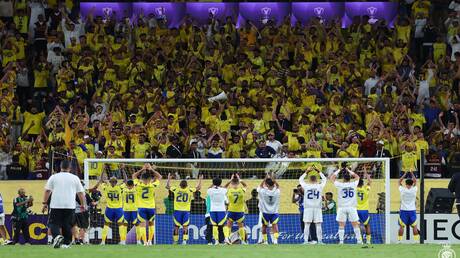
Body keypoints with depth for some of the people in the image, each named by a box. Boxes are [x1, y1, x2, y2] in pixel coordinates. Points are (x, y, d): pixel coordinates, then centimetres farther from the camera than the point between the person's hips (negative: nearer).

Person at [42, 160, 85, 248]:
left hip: (56, 205, -1)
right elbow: (81, 192, 8)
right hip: (70, 206, 1)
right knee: (67, 225, 9)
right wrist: (82, 205, 16)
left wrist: (45, 203, 8)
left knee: (54, 223, 2)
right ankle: (66, 243, 7)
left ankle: (57, 236, -24)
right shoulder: (75, 178, 7)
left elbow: (47, 190, 3)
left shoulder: (54, 177, 5)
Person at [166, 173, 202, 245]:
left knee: (176, 227, 6)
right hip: (186, 211, 0)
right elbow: (198, 188, 12)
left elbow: (167, 186, 14)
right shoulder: (190, 190, -2)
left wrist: (169, 179, 26)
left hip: (177, 211, 0)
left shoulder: (176, 190, -1)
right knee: (185, 227, 0)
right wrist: (200, 180, 25)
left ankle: (175, 241, 9)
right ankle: (184, 240, -14)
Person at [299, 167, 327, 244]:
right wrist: (319, 172, 28)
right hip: (317, 207, 1)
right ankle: (320, 240, 1)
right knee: (318, 225, 2)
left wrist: (307, 172, 24)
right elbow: (324, 179, 21)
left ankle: (306, 240, -5)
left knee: (307, 225, -1)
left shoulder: (306, 186, 0)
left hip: (308, 208, -1)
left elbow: (300, 180, 18)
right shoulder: (320, 186, 2)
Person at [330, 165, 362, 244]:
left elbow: (332, 178, 8)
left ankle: (341, 240, -3)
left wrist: (339, 170, 16)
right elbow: (357, 177, 20)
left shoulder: (340, 185, -6)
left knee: (341, 225, 2)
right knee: (355, 225, 6)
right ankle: (359, 240, 5)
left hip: (342, 207, -2)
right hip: (352, 207, 2)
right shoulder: (353, 184, -1)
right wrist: (349, 170, 25)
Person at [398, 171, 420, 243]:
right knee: (414, 226, 6)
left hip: (403, 210, 0)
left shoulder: (402, 190, -8)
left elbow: (399, 182, 9)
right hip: (412, 211, 0)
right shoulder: (414, 190, -6)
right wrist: (412, 173, 16)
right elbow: (415, 181, 12)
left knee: (401, 226, 3)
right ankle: (416, 239, 5)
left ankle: (399, 239, 0)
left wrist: (404, 174, 10)